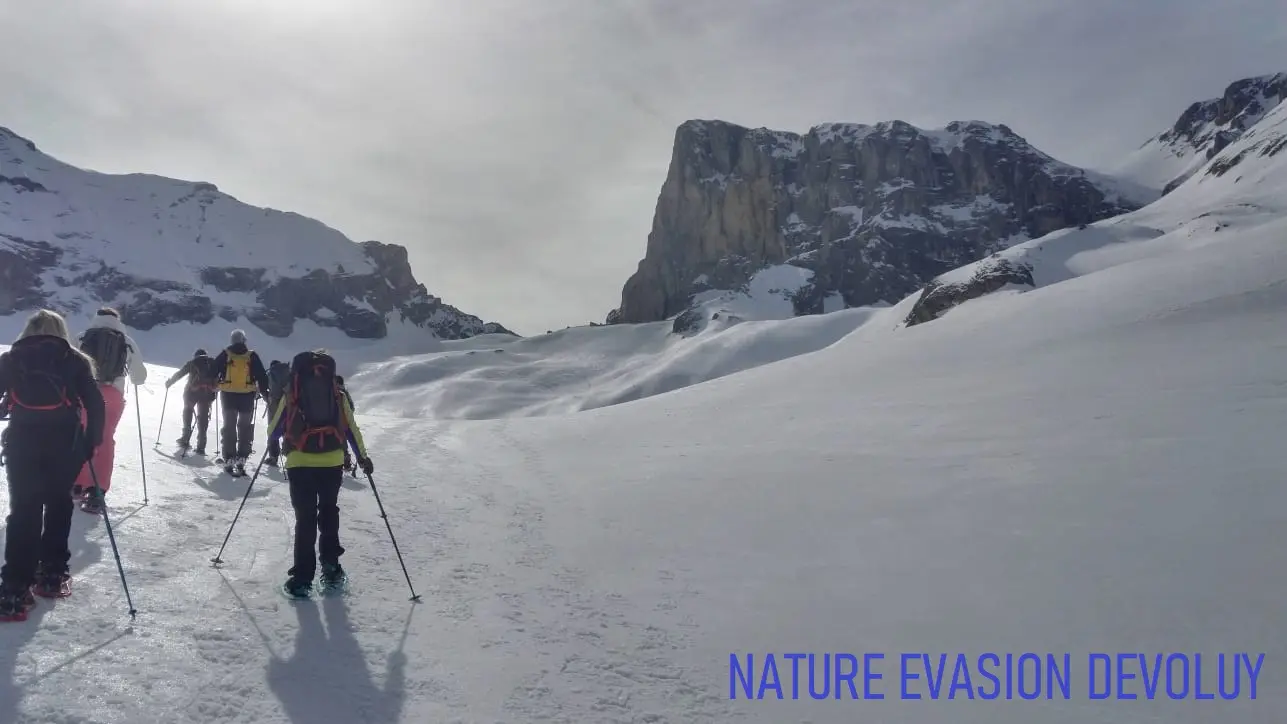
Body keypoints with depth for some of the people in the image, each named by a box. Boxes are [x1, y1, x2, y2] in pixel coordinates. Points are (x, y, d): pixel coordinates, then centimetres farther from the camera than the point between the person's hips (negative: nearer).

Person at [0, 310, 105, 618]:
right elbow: (95, 403, 2)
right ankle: (52, 574, 20)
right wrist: (92, 441, 10)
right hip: (65, 442, 0)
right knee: (58, 503, 16)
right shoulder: (74, 360, 9)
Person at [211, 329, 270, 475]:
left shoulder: (225, 355, 1)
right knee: (245, 427, 10)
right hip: (247, 396, 0)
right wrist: (265, 392, 9)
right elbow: (262, 376, 1)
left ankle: (229, 460, 3)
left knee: (229, 426, 8)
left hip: (228, 395, 1)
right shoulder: (252, 356, 0)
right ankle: (241, 459, 2)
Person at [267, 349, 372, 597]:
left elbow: (273, 431, 8)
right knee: (328, 512, 19)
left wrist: (281, 436, 31)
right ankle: (330, 565, 19)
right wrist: (362, 456, 18)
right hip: (332, 462, 1)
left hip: (300, 463, -1)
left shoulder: (291, 395, 1)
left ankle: (303, 577, 3)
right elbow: (351, 429, 7)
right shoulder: (337, 395, 4)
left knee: (305, 517, 5)